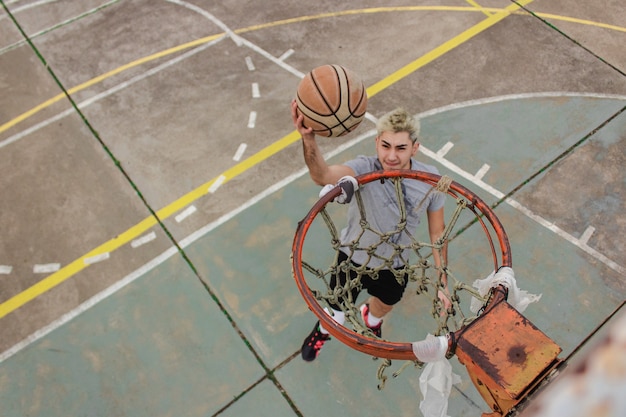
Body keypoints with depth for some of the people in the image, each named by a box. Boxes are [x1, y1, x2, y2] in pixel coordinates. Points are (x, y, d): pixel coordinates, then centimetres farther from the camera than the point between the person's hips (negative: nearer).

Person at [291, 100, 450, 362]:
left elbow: (437, 232, -8)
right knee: (338, 313, 19)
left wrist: (442, 282, -4)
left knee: (383, 307, 31)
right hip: (352, 258, -2)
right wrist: (308, 138, -76)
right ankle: (323, 330, 59)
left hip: (394, 267, 3)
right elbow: (322, 176, -55)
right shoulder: (365, 169, -32)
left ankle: (371, 320, 72)